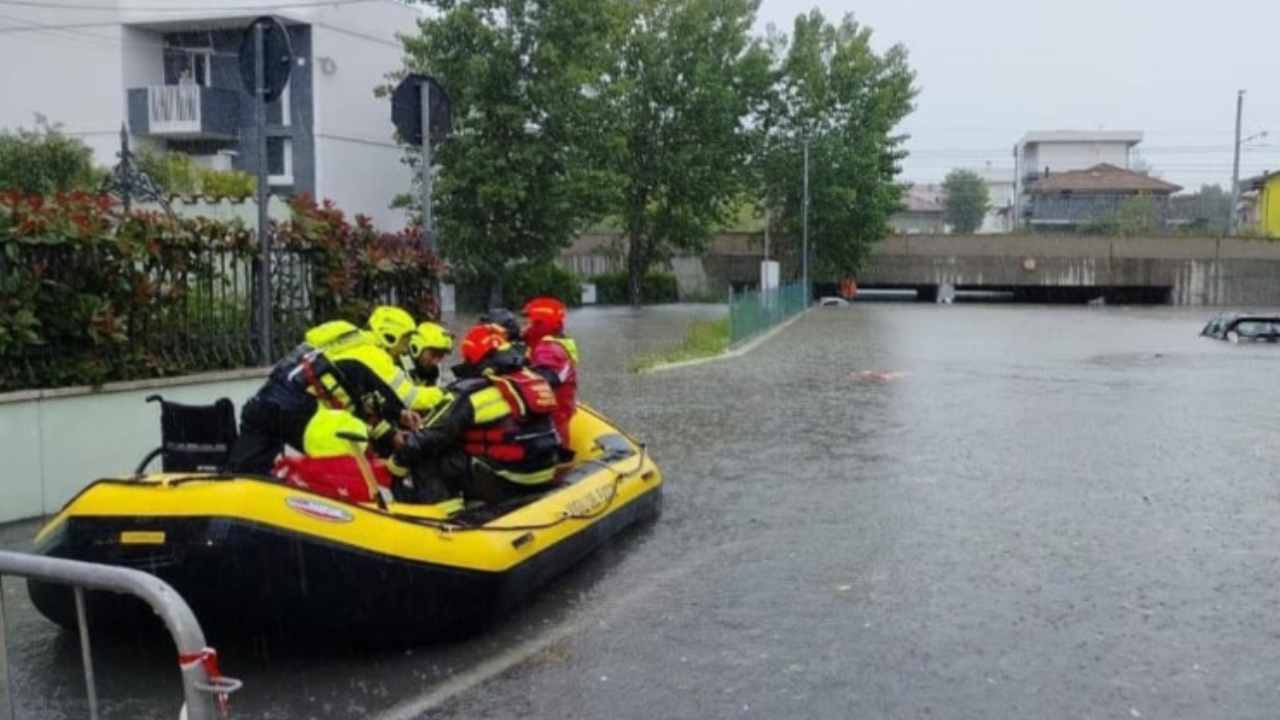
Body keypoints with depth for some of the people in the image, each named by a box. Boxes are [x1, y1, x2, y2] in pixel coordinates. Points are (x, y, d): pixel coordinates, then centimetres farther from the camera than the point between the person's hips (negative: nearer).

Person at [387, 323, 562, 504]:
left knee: (426, 462, 2)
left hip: (502, 484, -8)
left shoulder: (472, 393, -12)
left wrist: (398, 461, 4)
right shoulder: (533, 379, 9)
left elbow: (430, 435, -9)